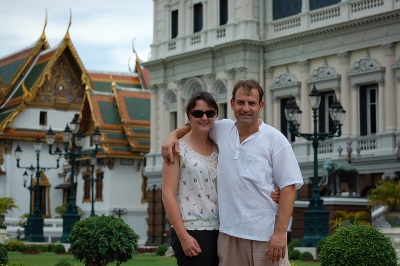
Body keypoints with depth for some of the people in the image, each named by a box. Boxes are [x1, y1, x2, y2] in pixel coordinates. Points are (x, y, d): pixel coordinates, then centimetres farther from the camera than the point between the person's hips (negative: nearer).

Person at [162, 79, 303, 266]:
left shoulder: (275, 139, -3)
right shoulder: (222, 129, 9)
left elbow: (288, 187, -7)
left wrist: (280, 232, -14)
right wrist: (172, 135, 8)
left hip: (265, 235, -4)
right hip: (229, 233, 4)